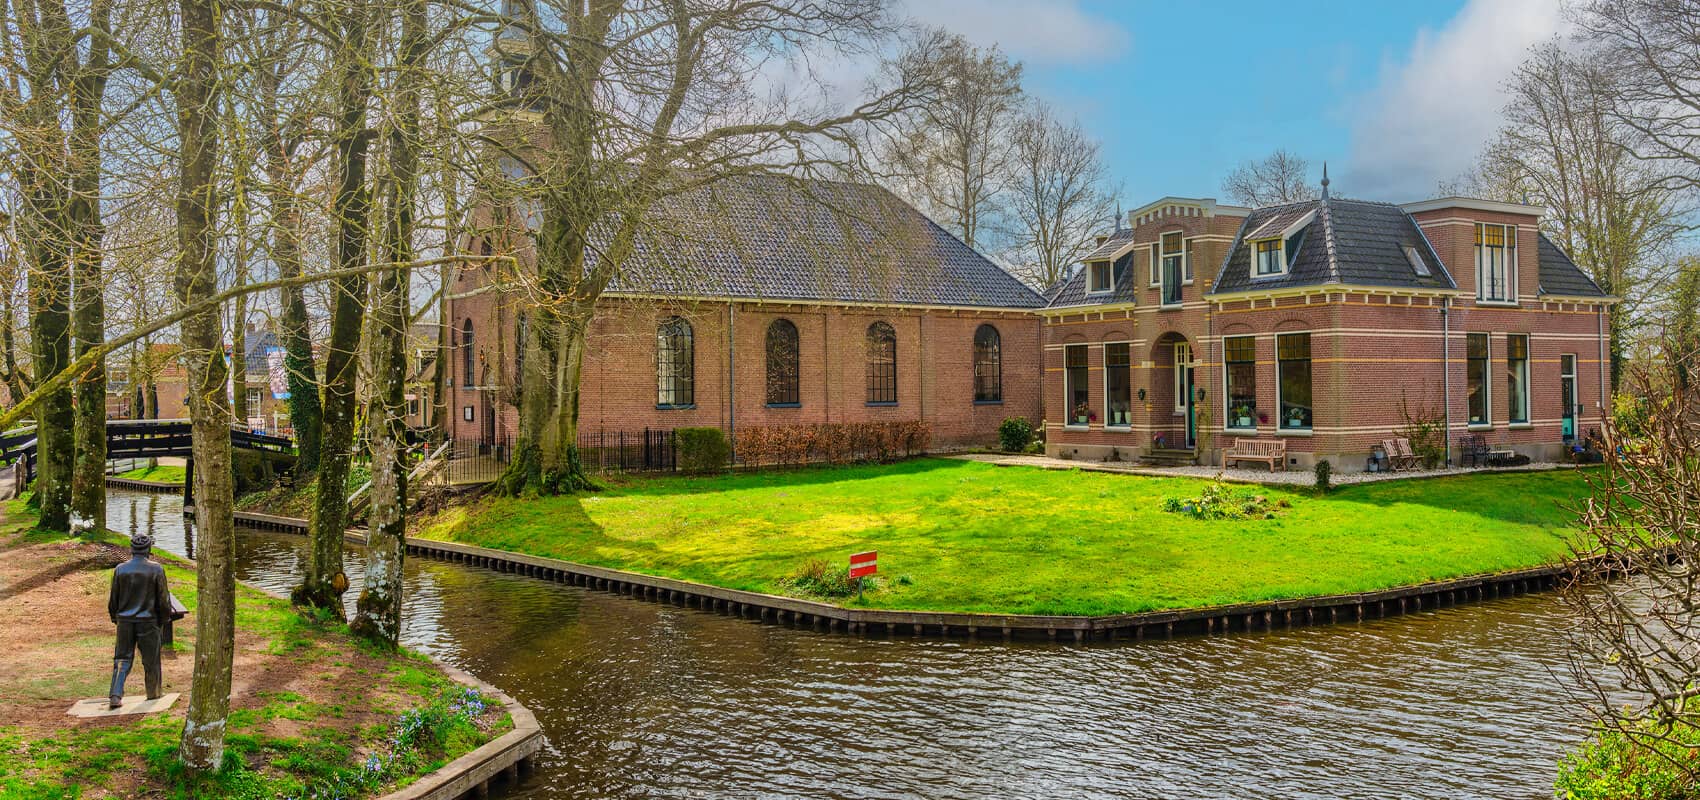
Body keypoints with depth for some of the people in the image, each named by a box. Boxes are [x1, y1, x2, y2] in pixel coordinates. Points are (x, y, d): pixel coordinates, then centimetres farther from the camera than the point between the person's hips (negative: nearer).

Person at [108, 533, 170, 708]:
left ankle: (116, 695, -3)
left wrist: (115, 618, 20)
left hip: (125, 621, 2)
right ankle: (153, 694, 22)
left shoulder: (120, 569, -3)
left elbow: (113, 598, 5)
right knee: (151, 660, 10)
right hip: (148, 621, -2)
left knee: (122, 658, 9)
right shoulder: (156, 570, -9)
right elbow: (163, 599, -4)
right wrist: (163, 618, 11)